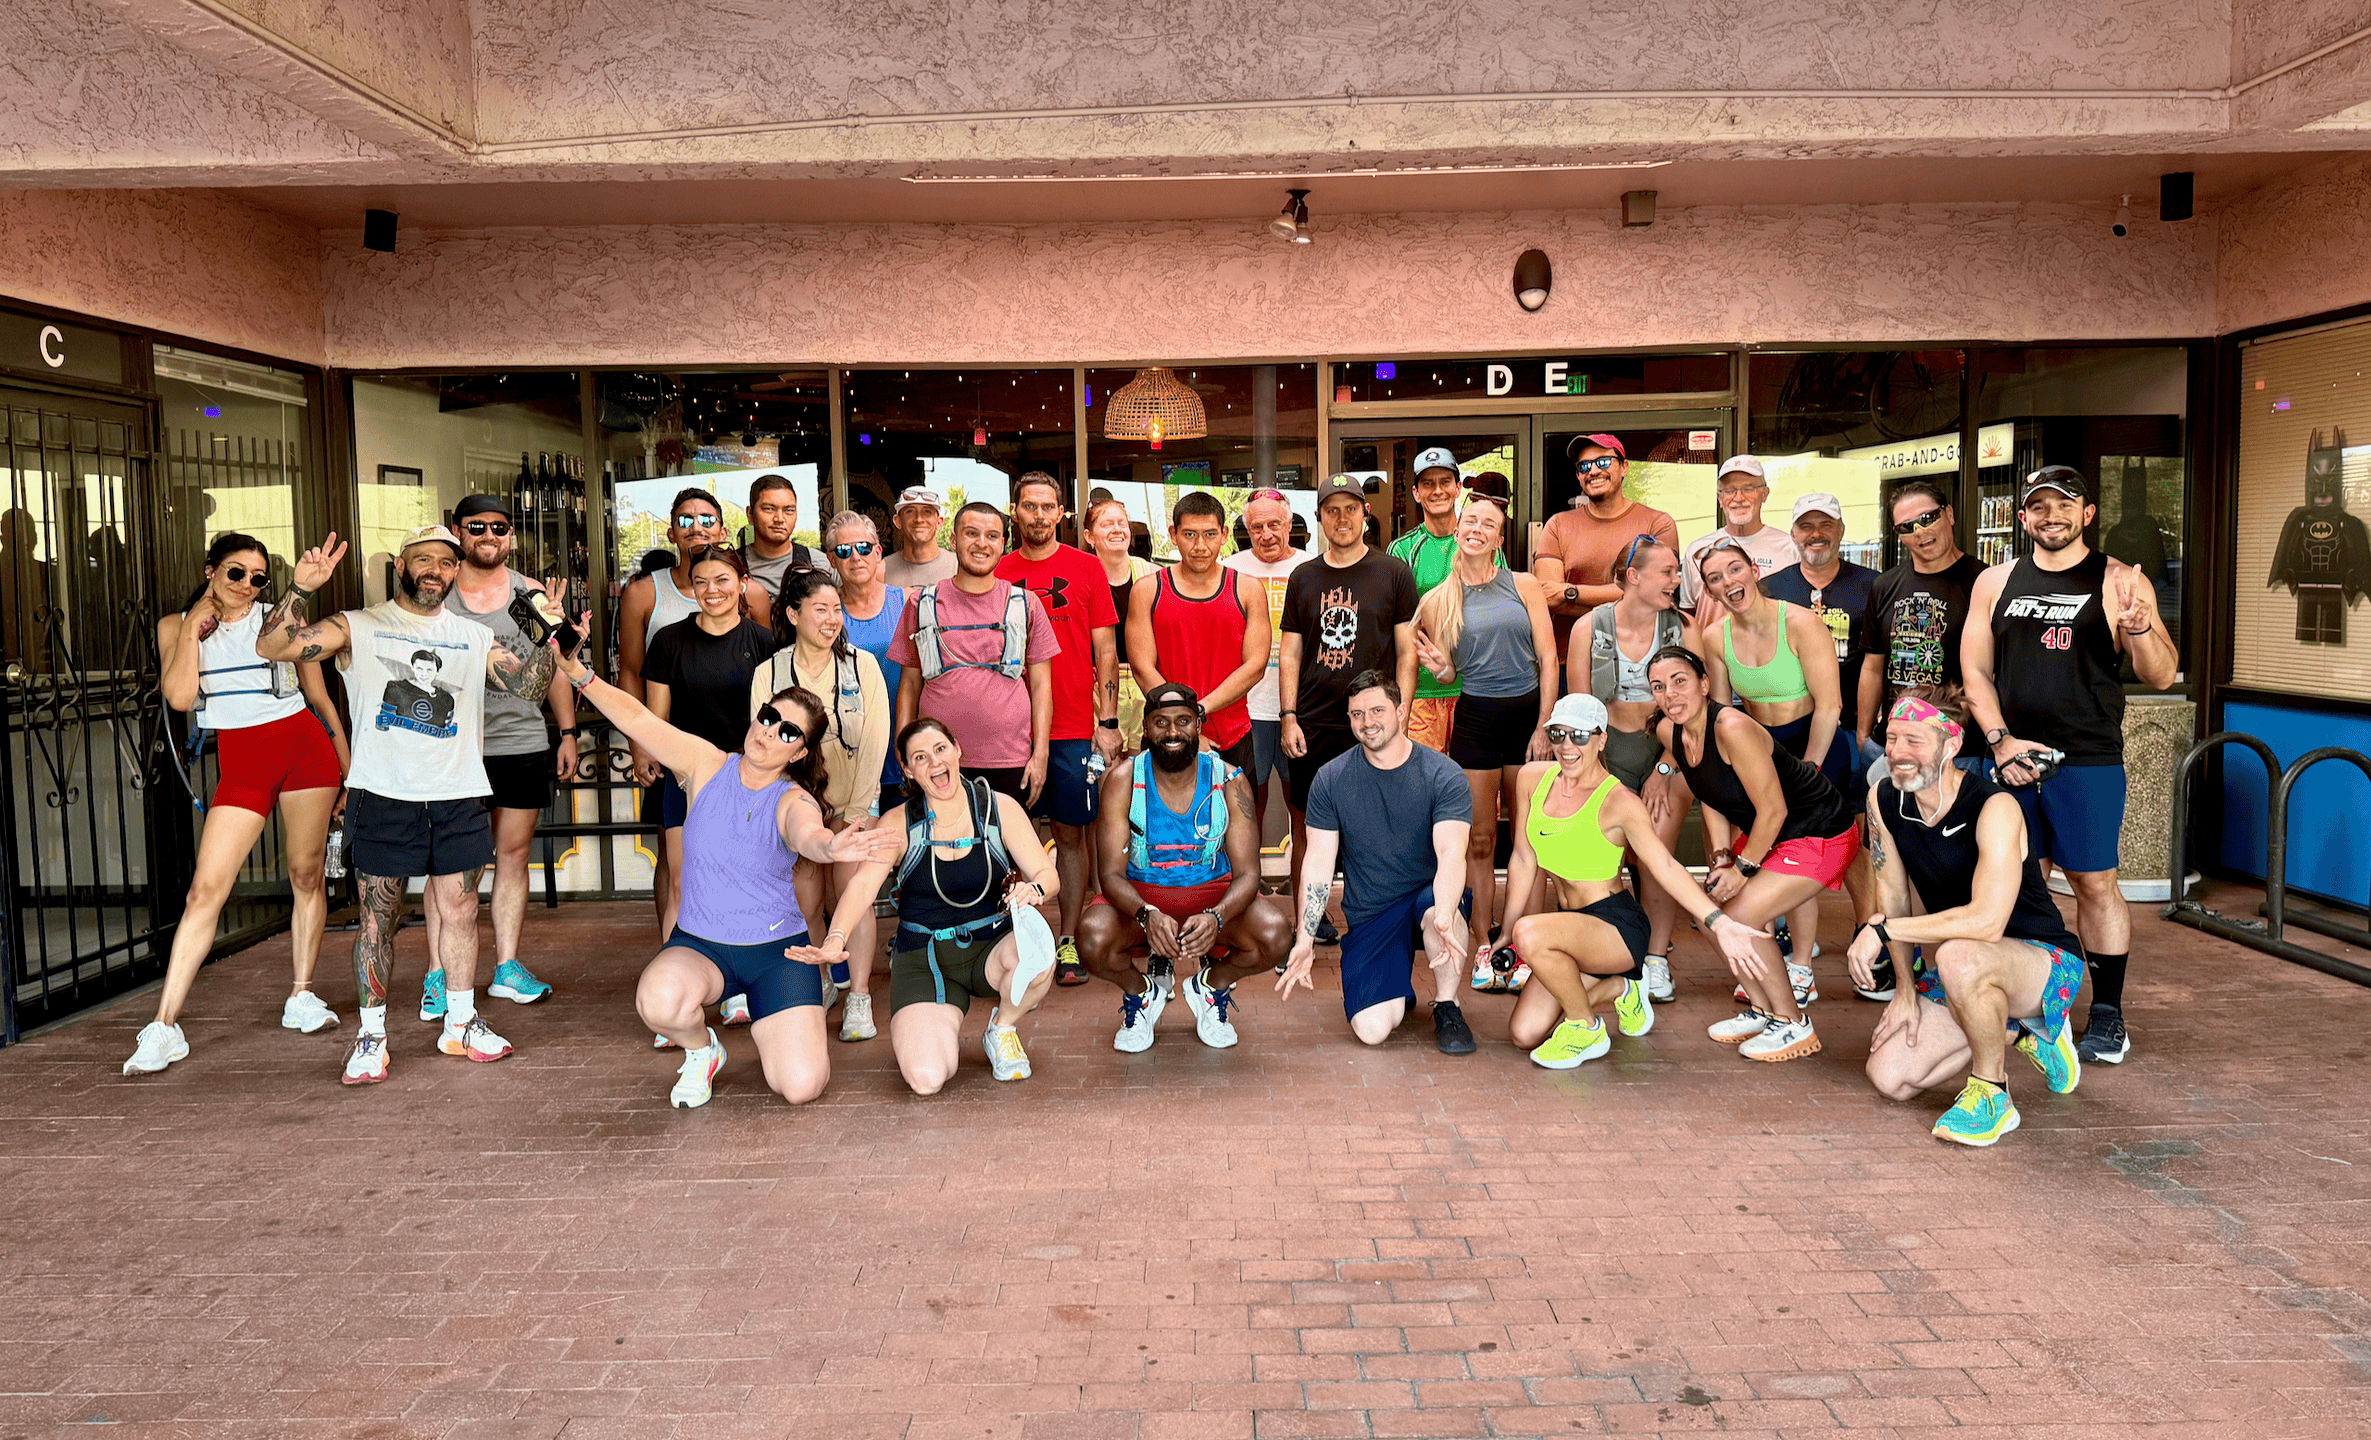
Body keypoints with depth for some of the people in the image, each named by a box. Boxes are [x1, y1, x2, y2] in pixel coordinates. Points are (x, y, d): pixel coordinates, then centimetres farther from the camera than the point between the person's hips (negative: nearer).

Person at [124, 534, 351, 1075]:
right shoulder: (176, 626, 7)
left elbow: (320, 698, 10)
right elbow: (179, 697, -9)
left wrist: (349, 769, 10)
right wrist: (195, 627, -7)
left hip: (304, 747, 0)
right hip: (239, 763, 0)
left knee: (306, 875, 4)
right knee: (206, 888, -7)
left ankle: (301, 998, 19)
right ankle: (165, 1026, -5)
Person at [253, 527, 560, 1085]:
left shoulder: (476, 638, 14)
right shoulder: (358, 628, 5)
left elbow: (530, 683, 8)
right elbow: (271, 647, -2)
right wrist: (301, 589, -16)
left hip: (457, 797, 3)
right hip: (383, 794, -3)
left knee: (460, 909, 7)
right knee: (378, 916, 1)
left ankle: (460, 1023, 21)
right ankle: (371, 1034, 11)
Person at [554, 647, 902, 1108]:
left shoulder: (793, 802, -11)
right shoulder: (705, 766, -3)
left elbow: (808, 835, -34)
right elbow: (636, 718, -9)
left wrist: (830, 847, -59)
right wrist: (579, 673, -25)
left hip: (777, 950, -1)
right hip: (699, 946, 1)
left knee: (801, 1086, -15)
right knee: (660, 1001, -35)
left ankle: (768, 1025, 22)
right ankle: (701, 1051, 3)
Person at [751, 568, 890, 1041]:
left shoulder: (862, 664, -2)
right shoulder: (769, 673, -1)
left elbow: (876, 739, -4)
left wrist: (854, 810, -8)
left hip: (855, 801, -1)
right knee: (805, 902, -2)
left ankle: (859, 1001, -4)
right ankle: (820, 985, 21)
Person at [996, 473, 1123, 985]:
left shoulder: (1086, 568, 4)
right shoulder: (996, 573, 7)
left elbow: (1105, 649, 4)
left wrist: (1108, 721, -2)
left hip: (1074, 729, -1)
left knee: (1071, 833, 3)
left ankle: (1068, 942, 11)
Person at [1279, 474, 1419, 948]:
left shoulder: (1394, 574, 3)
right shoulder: (1303, 578, 10)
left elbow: (1408, 652, 3)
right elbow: (1290, 655, 11)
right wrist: (1288, 717, 2)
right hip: (1311, 726, 2)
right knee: (1306, 824, 5)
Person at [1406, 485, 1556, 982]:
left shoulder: (1524, 586, 3)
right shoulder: (1437, 601, 5)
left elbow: (1548, 660, 1)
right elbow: (1449, 677, 12)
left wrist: (1543, 728, -6)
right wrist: (1440, 667, -12)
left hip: (1528, 713, 0)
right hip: (1475, 719, 0)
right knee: (1479, 842, 3)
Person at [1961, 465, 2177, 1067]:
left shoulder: (2119, 582, 2)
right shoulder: (1995, 583, 11)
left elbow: (2162, 676, -2)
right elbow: (1975, 670, 10)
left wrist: (2139, 628, -23)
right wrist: (2000, 740, -3)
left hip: (2089, 762, -3)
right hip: (2011, 757, 3)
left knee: (2095, 884, -1)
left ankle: (2107, 1014, 9)